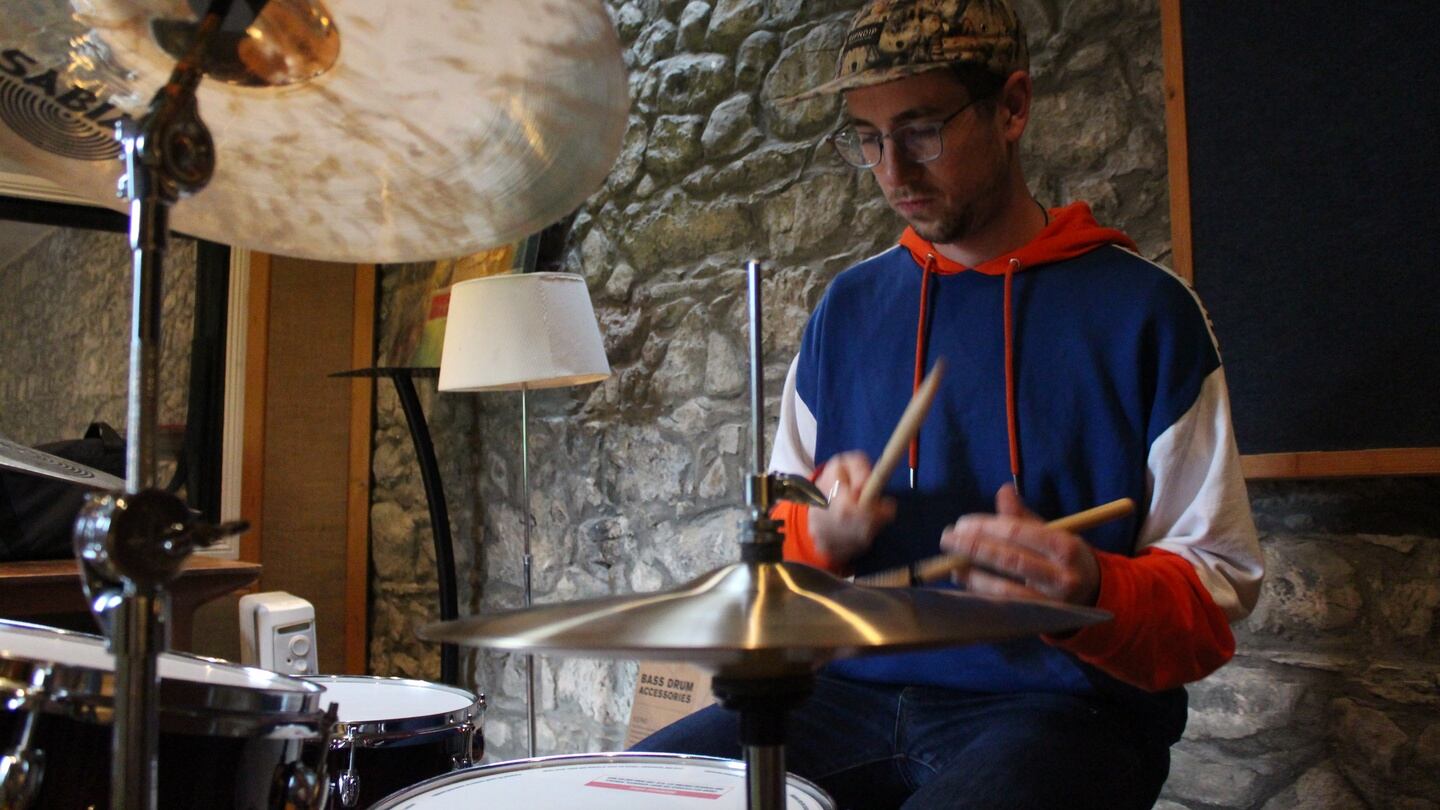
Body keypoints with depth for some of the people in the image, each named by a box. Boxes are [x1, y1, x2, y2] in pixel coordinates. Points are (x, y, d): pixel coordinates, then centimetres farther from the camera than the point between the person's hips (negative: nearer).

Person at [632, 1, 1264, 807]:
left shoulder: (1144, 309, -4)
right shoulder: (849, 307, 9)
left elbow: (1219, 589, -2)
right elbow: (783, 534, 15)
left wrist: (1091, 590, -23)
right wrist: (824, 532, -9)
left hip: (1062, 705, -3)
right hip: (858, 691, 4)